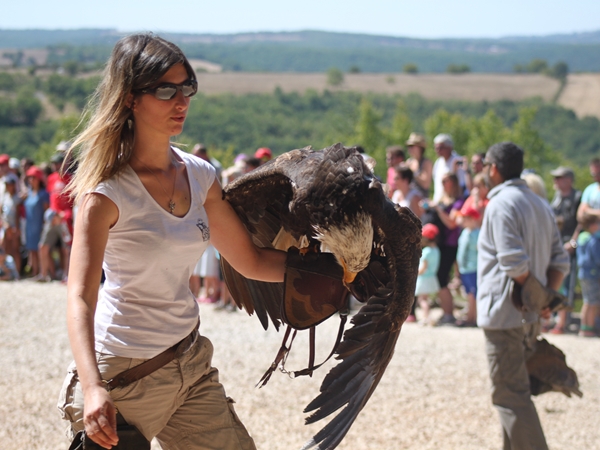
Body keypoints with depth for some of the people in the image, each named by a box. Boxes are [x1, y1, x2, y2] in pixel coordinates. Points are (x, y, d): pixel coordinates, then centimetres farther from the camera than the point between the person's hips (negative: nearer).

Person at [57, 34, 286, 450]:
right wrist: (92, 388, -39)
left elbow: (251, 261, 12)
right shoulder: (108, 191, -16)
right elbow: (80, 297, -25)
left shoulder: (200, 177, 3)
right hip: (125, 368, -6)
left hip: (190, 360, 6)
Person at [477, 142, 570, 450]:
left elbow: (514, 264, -23)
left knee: (510, 395, -6)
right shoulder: (541, 205, 14)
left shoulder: (501, 204, -14)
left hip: (505, 315, -9)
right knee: (516, 391, 18)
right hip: (530, 319, 9)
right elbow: (560, 262, 10)